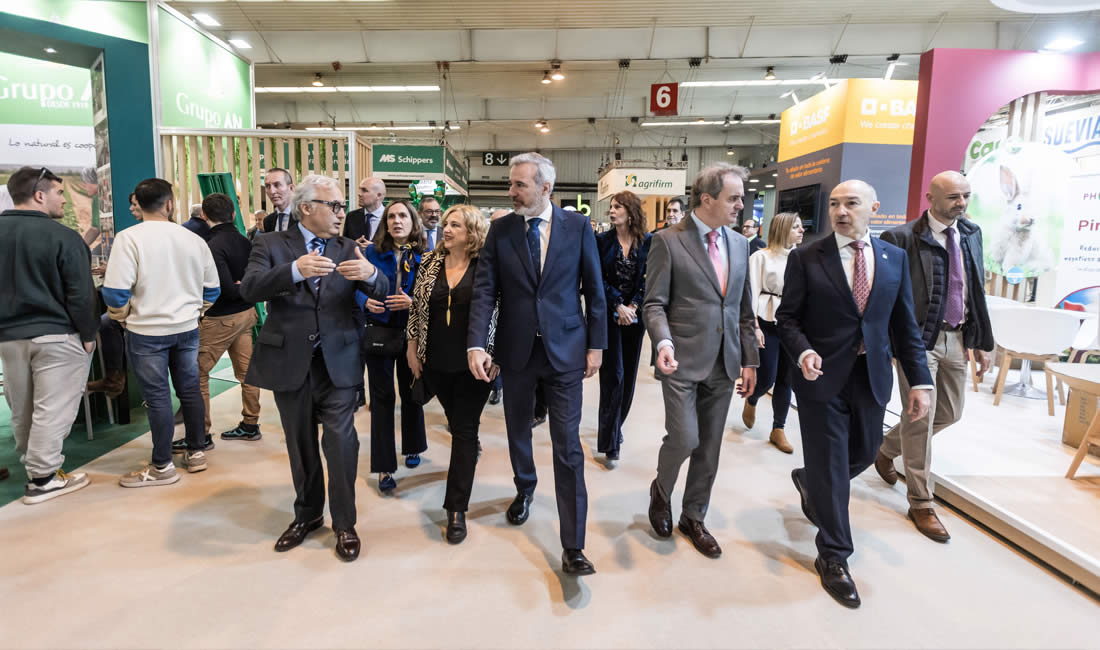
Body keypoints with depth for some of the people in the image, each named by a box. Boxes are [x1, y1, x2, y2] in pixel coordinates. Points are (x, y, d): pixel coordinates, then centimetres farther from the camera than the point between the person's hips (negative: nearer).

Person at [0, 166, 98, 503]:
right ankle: (43, 479, 3)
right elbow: (80, 294, -14)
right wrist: (88, 334, -5)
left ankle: (32, 464, 33)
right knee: (51, 410, 0)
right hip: (56, 335, -7)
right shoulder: (63, 236, -14)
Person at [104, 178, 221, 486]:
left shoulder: (129, 238, -12)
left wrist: (123, 318, 3)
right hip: (187, 329, 4)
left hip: (147, 331, -4)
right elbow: (212, 288, 7)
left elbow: (115, 292, -15)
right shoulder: (193, 239, 1)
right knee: (190, 389, 13)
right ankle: (196, 452, 24)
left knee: (158, 396, 2)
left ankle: (162, 467, 12)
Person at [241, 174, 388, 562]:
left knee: (340, 439, -4)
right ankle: (307, 514, 33)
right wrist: (294, 271, -35)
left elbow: (382, 293, -5)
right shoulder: (271, 244, 0)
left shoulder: (348, 249, 5)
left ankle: (344, 523, 13)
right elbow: (249, 289, -17)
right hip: (289, 360, 0)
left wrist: (370, 274, -30)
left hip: (338, 360, 0)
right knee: (300, 443, 14)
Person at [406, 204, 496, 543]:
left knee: (465, 429, 0)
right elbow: (416, 307, 8)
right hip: (436, 362, 4)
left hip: (473, 363, -3)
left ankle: (456, 509, 6)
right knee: (456, 422, 19)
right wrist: (412, 348, 5)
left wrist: (497, 355, -8)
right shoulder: (430, 263, 3)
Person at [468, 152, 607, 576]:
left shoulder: (578, 226, -2)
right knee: (518, 432, 19)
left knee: (568, 447, -2)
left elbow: (594, 289, 1)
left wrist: (596, 344, -1)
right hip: (516, 349, 3)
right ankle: (524, 489, 49)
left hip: (565, 349, -2)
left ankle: (572, 546, 7)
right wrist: (476, 345, -16)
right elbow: (485, 290, -5)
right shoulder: (500, 230, 1)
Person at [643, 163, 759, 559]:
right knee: (684, 438, -9)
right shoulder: (669, 241, -7)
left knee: (709, 448, 12)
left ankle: (693, 518, 30)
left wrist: (749, 359, 11)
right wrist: (664, 342, -27)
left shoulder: (739, 244, 10)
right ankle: (660, 491, 24)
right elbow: (654, 303, -9)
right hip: (683, 360, -5)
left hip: (724, 362, 6)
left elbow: (744, 309, 14)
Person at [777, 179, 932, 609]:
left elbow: (904, 324, 6)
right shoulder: (805, 258, -5)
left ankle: (809, 482, 50)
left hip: (872, 377, 4)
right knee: (830, 467, 2)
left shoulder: (895, 258, 5)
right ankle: (834, 557, 19)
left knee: (864, 453, 17)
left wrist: (919, 380, 1)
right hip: (822, 376, -4)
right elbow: (787, 316, -4)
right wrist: (802, 351, -22)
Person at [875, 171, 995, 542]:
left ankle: (886, 448, 40)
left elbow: (977, 290, 13)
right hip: (918, 339, -7)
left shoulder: (971, 233, 9)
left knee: (949, 413, 16)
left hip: (957, 338, 7)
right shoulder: (902, 239, -13)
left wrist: (983, 341, 13)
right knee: (921, 419, -1)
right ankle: (921, 504, 14)